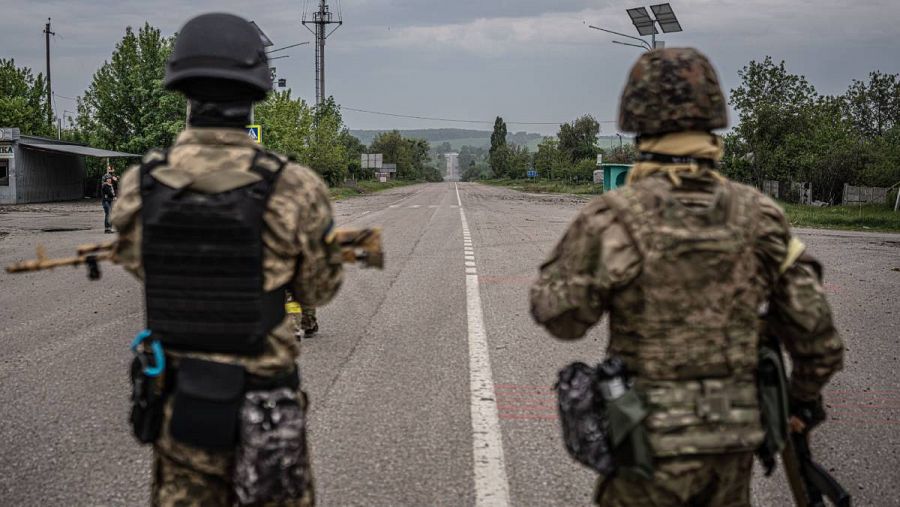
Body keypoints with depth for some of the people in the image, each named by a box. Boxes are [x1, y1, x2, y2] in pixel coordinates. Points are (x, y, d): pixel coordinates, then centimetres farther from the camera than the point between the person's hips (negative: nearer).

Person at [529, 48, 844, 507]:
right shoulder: (757, 216, -2)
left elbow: (559, 316, -2)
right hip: (732, 441, 4)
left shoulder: (612, 219, -15)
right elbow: (815, 333, 3)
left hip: (650, 440, -4)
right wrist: (804, 396, 22)